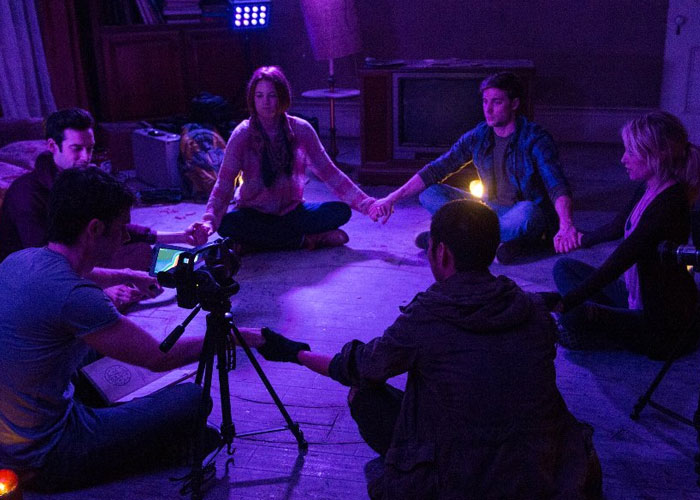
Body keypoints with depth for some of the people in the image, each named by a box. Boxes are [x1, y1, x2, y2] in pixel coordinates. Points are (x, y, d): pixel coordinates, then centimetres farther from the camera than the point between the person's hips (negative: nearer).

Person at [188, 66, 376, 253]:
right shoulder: (243, 134, -12)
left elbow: (328, 172, -4)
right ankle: (305, 240, -22)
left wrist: (366, 203, -13)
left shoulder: (300, 129, -6)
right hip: (254, 214, -1)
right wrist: (209, 220, -36)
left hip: (291, 211, 2)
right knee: (226, 225, -34)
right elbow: (225, 182, -18)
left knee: (341, 211, -21)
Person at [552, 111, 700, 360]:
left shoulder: (669, 203, -27)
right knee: (564, 267, 12)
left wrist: (566, 303, -33)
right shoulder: (650, 190, 2)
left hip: (665, 326, -10)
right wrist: (584, 240, 39)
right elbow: (620, 226, 22)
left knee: (573, 318, -29)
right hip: (638, 297, 10)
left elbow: (618, 262, -32)